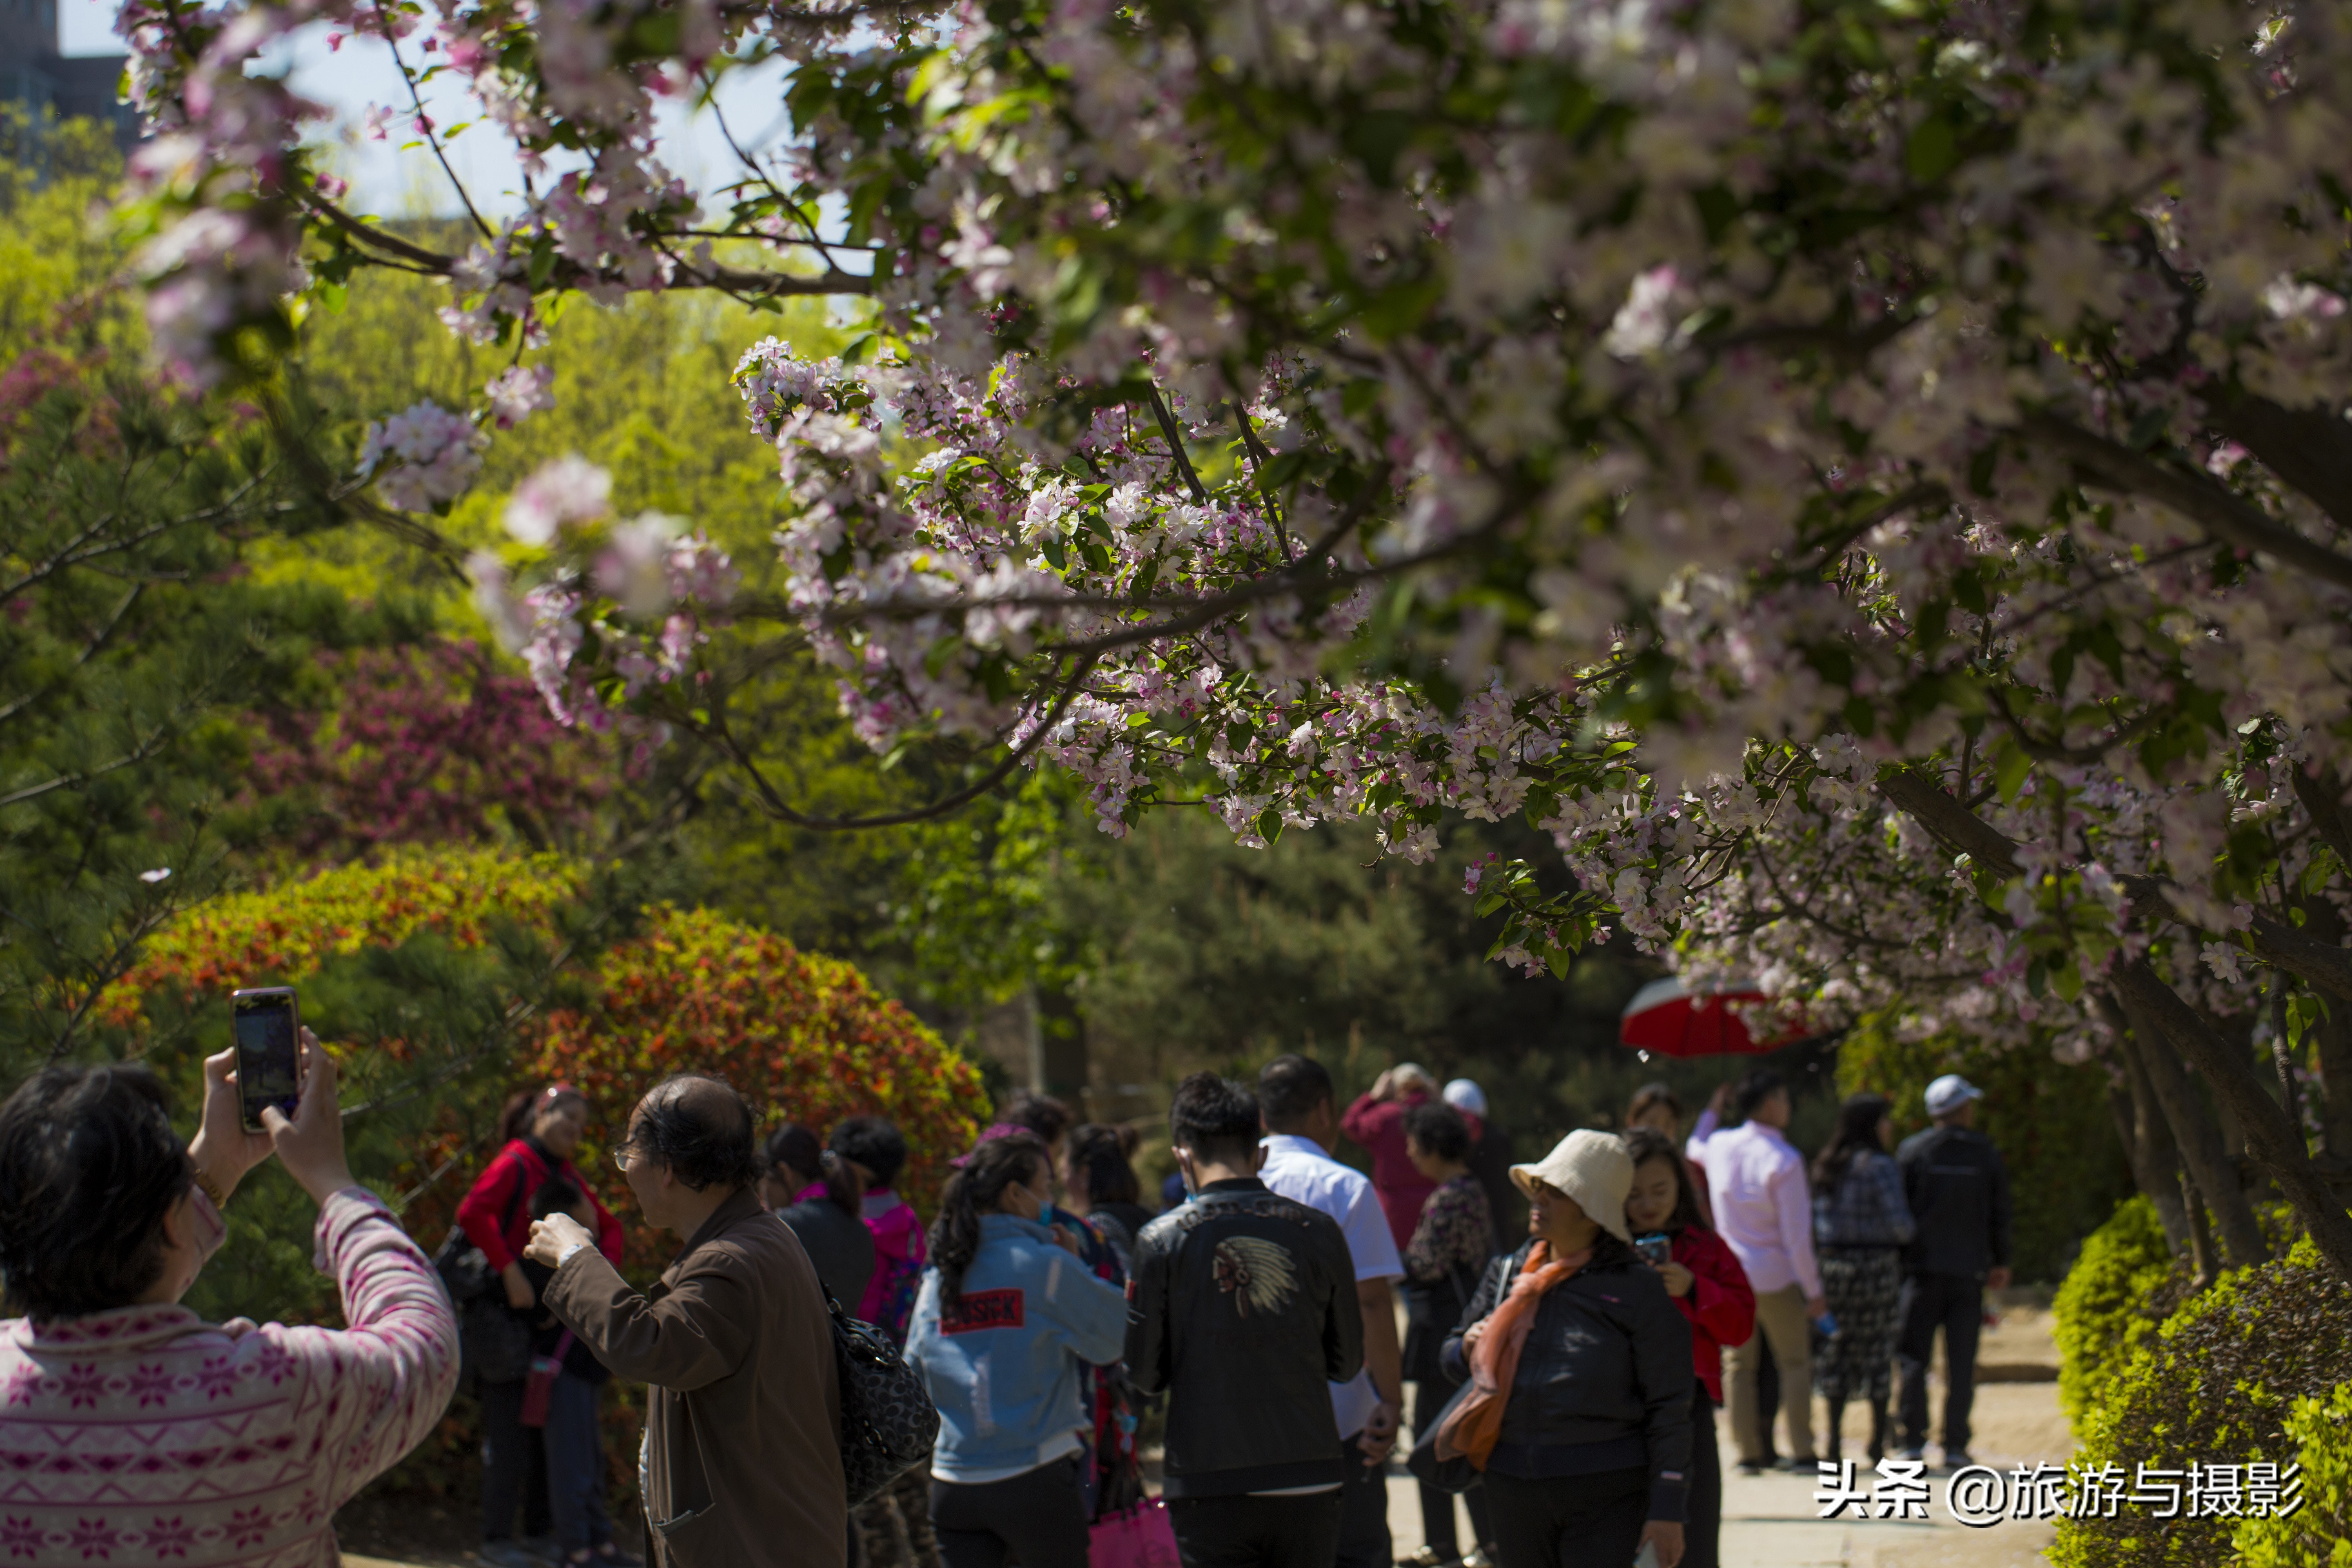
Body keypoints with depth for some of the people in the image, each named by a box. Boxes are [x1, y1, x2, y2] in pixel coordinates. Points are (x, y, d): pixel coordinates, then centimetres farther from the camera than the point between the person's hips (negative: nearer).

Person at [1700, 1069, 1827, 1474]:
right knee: (1795, 1362, 6)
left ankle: (1748, 1452, 9)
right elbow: (1797, 1235, -16)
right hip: (1775, 1277, -4)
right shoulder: (1784, 1160, -17)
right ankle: (1801, 1451, 3)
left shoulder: (1720, 1146, -3)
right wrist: (1813, 1289, -8)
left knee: (1740, 1364, 11)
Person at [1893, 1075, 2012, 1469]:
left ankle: (1914, 1441, -5)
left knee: (1913, 1358, 2)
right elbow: (2000, 1214, 7)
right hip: (1969, 1270, 1)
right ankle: (1955, 1446, 0)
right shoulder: (1986, 1154, 3)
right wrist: (2000, 1262, 18)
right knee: (1961, 1362, 3)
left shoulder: (1912, 1151, -1)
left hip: (1922, 1268, -1)